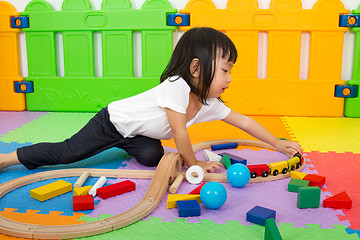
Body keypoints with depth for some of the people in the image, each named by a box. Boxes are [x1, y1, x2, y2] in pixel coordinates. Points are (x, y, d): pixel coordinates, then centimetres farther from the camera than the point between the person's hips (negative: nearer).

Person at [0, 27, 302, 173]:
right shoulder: (176, 86, -35)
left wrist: (279, 144, 2)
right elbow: (180, 133, -29)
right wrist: (194, 164, -15)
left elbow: (244, 121, -1)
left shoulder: (210, 103, -10)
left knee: (153, 156, -13)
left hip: (137, 132, 7)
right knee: (67, 152, -7)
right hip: (112, 121, -7)